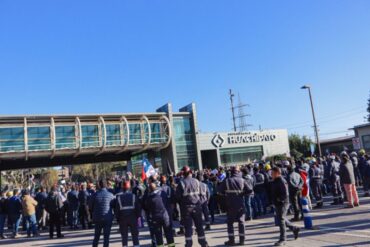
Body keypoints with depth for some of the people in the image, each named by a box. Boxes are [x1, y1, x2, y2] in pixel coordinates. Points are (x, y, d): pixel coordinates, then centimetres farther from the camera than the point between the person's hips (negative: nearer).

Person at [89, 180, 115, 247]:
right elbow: (114, 206, -1)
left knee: (97, 235, 18)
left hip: (97, 218, 2)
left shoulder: (95, 195, -7)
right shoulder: (110, 195, -9)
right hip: (108, 218, -2)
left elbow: (90, 206, 0)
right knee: (106, 235, 4)